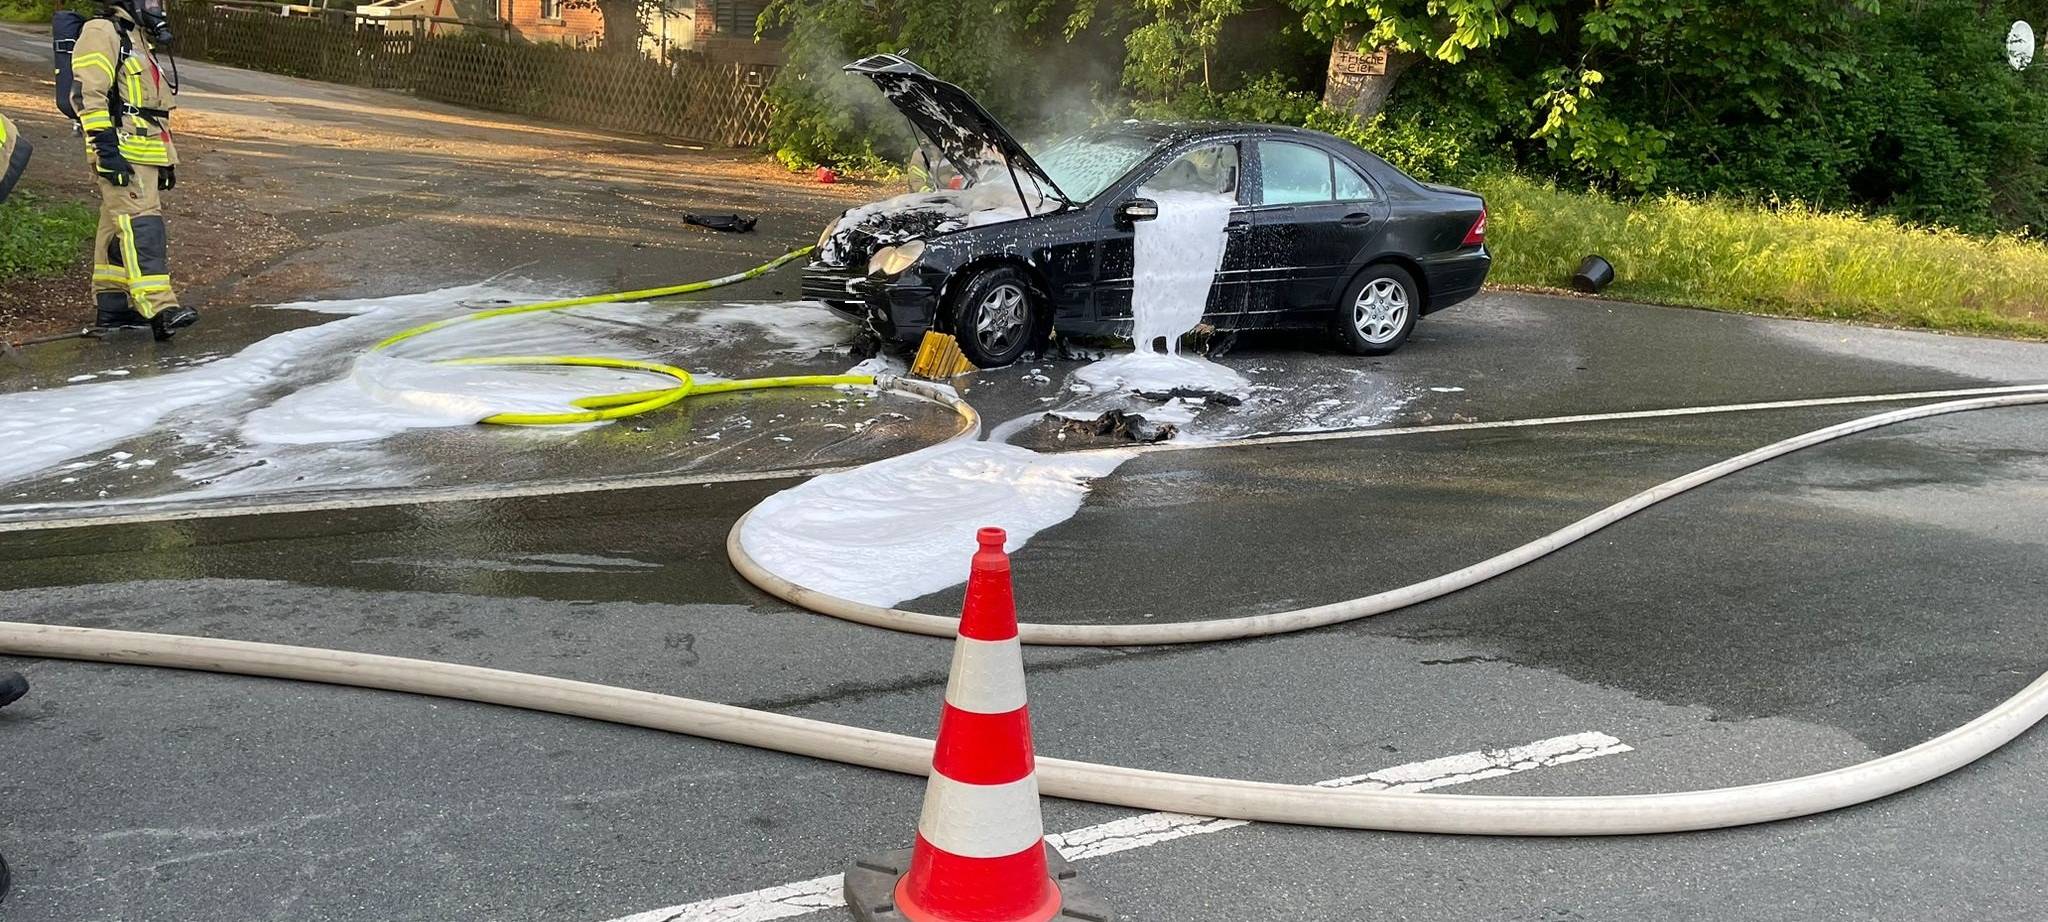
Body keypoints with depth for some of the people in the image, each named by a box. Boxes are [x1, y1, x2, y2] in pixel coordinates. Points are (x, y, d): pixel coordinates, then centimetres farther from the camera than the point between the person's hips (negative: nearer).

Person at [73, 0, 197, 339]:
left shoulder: (138, 41, 25)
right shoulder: (102, 33, -6)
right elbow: (89, 94, -16)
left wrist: (167, 162, 27)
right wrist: (106, 149, -23)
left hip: (145, 155, 10)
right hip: (121, 154, -10)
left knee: (118, 228, 12)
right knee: (142, 224, -19)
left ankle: (112, 304, 16)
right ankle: (158, 306, -29)